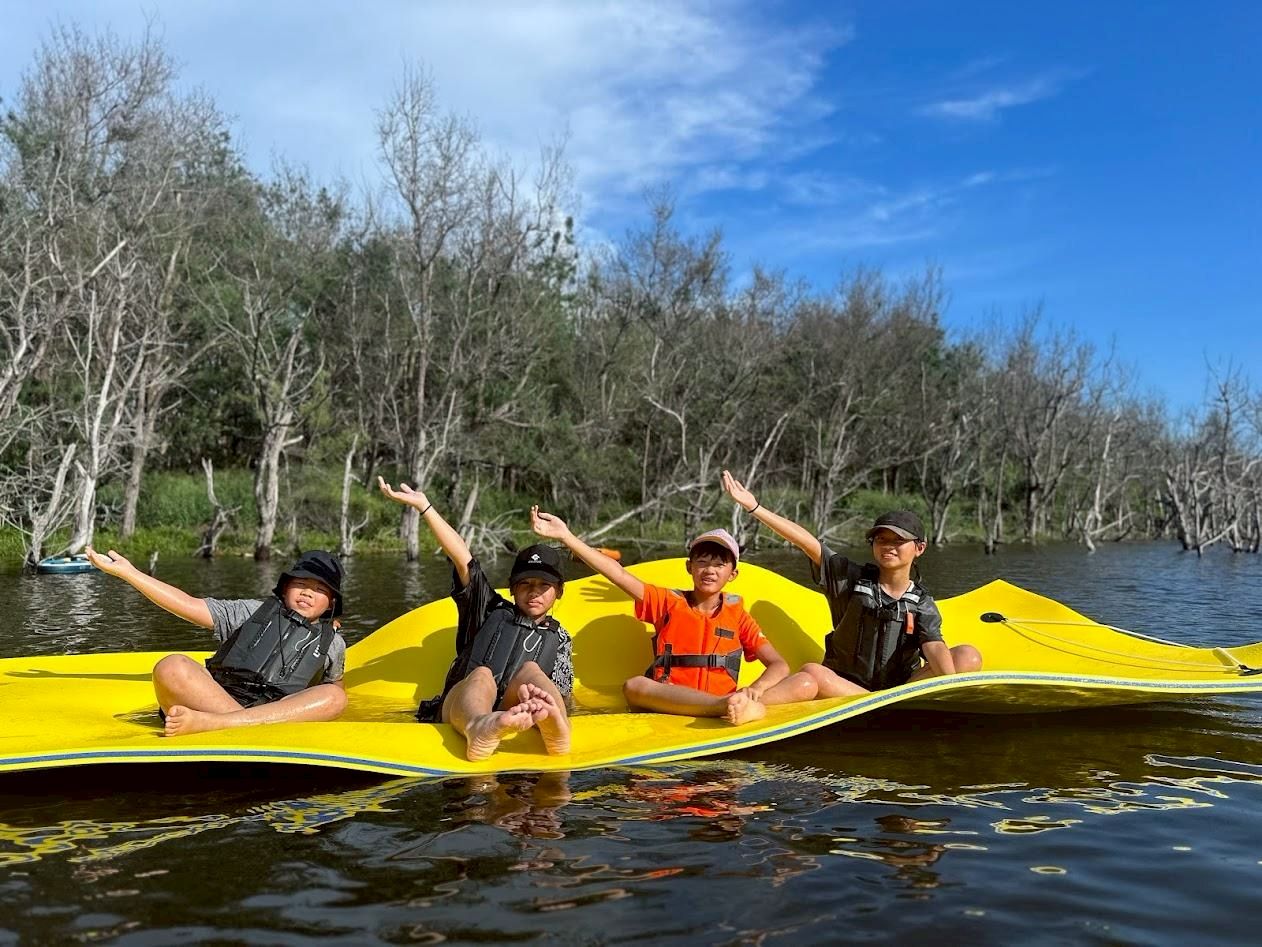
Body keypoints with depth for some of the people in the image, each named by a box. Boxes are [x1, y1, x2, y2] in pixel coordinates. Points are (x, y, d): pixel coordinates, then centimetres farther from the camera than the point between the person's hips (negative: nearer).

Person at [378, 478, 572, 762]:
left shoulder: (558, 639, 23)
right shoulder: (492, 612, 20)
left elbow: (562, 700, 12)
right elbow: (464, 561, 8)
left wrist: (544, 703, -13)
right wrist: (424, 506, -4)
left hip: (515, 716, 1)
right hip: (460, 708, 0)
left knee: (530, 670, -24)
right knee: (482, 676, -31)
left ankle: (556, 731, -59)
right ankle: (479, 730, -70)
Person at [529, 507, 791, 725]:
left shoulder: (737, 615, 15)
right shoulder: (669, 602, 14)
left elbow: (779, 665, 8)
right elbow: (619, 575, 4)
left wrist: (756, 688, -17)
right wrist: (566, 535, -6)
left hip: (722, 701, 1)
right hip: (669, 703, -1)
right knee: (634, 686, -35)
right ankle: (729, 706, -50)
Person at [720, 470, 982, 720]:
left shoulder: (924, 606, 5)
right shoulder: (851, 578, 3)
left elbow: (935, 649, -13)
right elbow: (807, 543, -7)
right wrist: (754, 506, -16)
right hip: (842, 687, -2)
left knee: (968, 657, -19)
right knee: (810, 677, -34)